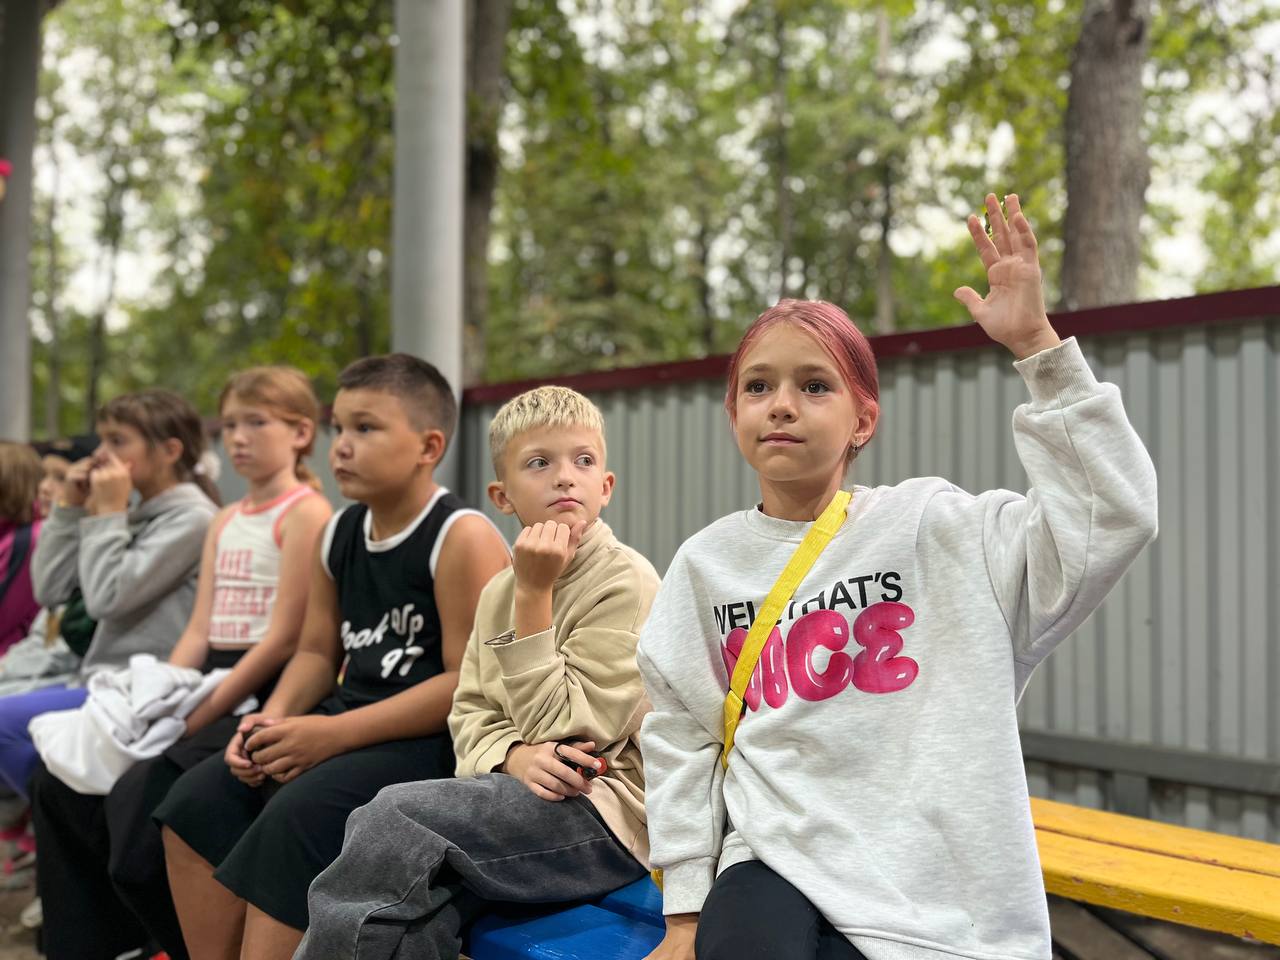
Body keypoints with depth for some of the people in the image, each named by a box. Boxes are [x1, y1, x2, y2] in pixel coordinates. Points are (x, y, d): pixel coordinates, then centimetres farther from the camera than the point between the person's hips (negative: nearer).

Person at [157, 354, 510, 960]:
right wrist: (274, 720, -7)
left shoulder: (463, 537, -15)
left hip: (433, 737, -8)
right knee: (198, 800, -3)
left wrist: (336, 734, -21)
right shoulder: (337, 535, 10)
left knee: (297, 815, -29)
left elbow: (469, 682, -20)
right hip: (351, 724, 9)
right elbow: (317, 653, 16)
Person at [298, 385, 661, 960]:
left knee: (392, 818, -23)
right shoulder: (498, 592, 14)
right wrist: (515, 756, -12)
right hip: (528, 792, 6)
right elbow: (470, 718, 11)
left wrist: (534, 596, -13)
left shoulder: (626, 582, -8)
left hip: (606, 811, -6)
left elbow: (562, 731, -12)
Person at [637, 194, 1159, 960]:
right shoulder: (706, 564, 5)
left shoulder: (930, 526, -2)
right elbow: (680, 739, 7)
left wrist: (1037, 344, -16)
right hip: (772, 870, 1)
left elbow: (1115, 513, -12)